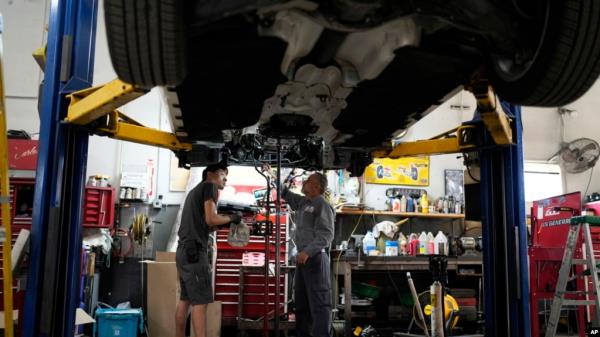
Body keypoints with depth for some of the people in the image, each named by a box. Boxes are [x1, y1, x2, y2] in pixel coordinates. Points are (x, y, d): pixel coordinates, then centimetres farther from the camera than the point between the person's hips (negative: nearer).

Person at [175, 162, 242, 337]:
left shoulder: (195, 190, 24)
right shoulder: (209, 186, -3)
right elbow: (210, 218, -14)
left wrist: (222, 224, 14)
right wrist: (231, 218, 0)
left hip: (184, 250, 9)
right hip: (194, 251, -9)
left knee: (185, 299, 12)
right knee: (200, 301, -12)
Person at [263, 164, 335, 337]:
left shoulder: (322, 205, -10)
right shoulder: (303, 202, 16)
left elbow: (326, 235, -19)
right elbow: (285, 193, 31)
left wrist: (308, 251, -29)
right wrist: (270, 174, 30)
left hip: (315, 257, -9)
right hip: (303, 257, 9)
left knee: (318, 302, -9)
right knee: (301, 302, 15)